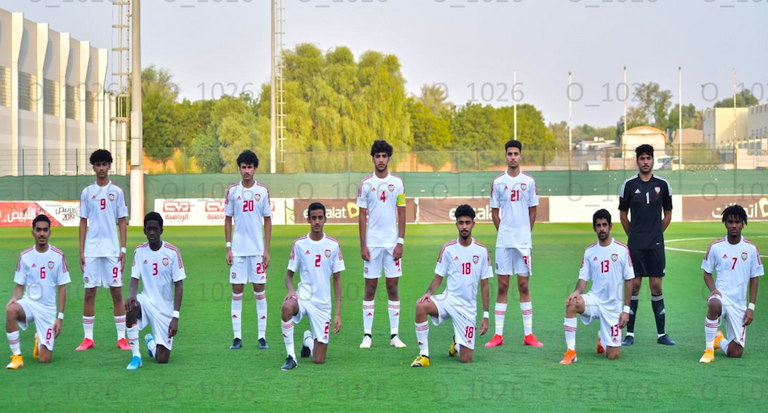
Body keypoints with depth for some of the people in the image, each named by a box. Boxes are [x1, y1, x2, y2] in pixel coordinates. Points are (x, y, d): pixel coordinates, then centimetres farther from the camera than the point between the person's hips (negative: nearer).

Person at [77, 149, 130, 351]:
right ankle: (88, 338, 8)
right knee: (89, 292, 2)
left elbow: (122, 221, 5)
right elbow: (83, 222, 9)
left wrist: (123, 249, -3)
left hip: (112, 249, -1)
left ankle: (122, 338, 3)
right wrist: (81, 251, 3)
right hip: (91, 250, 1)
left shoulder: (117, 191, 4)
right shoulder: (87, 192, 8)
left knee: (116, 291, -1)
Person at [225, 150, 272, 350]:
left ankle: (262, 336, 7)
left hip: (257, 249, 0)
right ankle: (237, 337, 6)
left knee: (259, 289, 2)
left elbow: (268, 220, 4)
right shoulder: (232, 190, 3)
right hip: (238, 249, 0)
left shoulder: (263, 190, 2)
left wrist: (267, 250, -1)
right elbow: (228, 219, 7)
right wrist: (228, 248, 1)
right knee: (237, 290, 1)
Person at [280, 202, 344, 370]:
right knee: (287, 307, -39)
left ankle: (308, 340, 36)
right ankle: (291, 357, -23)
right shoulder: (299, 243, -1)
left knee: (319, 360, -1)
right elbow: (289, 274, 5)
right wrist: (291, 290, -19)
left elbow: (337, 279, 3)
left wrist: (338, 313, -2)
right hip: (303, 297, 0)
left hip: (323, 303, 1)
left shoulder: (334, 245, -1)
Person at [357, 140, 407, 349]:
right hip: (372, 243, -1)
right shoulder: (365, 183, 2)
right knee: (370, 287, 2)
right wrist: (363, 245, -4)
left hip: (392, 243, 1)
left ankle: (394, 335, 6)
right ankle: (367, 334, 7)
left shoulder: (397, 182, 4)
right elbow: (362, 216, 2)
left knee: (392, 287, 2)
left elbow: (402, 214, 4)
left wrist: (400, 242, -4)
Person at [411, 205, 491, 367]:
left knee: (466, 359, -6)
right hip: (449, 299, 0)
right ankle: (424, 355, -20)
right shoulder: (448, 248, -1)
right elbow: (438, 278, 4)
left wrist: (485, 316, 1)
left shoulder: (482, 251, 0)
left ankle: (457, 343, 33)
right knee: (421, 306, -34)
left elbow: (484, 285, 4)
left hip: (468, 307, 0)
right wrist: (429, 292, -18)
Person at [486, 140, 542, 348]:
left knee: (523, 286, 3)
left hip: (523, 241, 0)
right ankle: (498, 335, 5)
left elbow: (533, 211, 8)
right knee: (502, 286, 2)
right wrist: (503, 232, 5)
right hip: (503, 241, 0)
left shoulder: (529, 181, 3)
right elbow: (494, 212, 8)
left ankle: (528, 334, 7)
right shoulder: (497, 182, 2)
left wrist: (526, 233, 6)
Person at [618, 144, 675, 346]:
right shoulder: (629, 185, 1)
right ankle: (630, 333, 6)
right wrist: (633, 235, 9)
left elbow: (668, 214, 13)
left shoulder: (663, 184, 3)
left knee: (656, 286, 2)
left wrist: (656, 234, 11)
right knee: (634, 285, 0)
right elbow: (623, 215, 9)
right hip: (635, 244, -1)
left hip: (656, 244, 1)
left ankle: (661, 333, 9)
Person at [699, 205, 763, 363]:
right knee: (714, 305, -42)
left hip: (739, 304, 2)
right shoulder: (715, 247, -1)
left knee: (735, 353, -3)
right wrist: (714, 290, -14)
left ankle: (719, 340, 34)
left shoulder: (751, 249, 0)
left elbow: (754, 279, 6)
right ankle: (709, 349, -22)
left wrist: (751, 307, -2)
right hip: (721, 295, -2)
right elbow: (707, 273, 7)